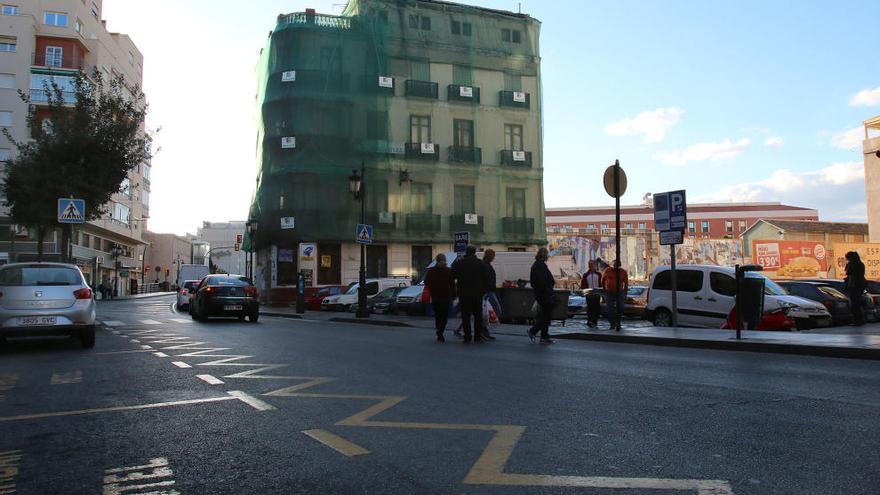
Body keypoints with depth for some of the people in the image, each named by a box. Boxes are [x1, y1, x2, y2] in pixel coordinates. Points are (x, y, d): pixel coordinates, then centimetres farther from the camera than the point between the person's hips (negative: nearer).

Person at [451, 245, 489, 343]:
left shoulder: (458, 262, 1)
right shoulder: (479, 263, -1)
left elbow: (452, 276, 4)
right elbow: (485, 278, 0)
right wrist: (483, 289, 8)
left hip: (463, 293, 0)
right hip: (477, 293, 0)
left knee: (465, 315, 4)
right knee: (478, 314, 8)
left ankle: (467, 336, 1)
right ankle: (478, 336, 5)